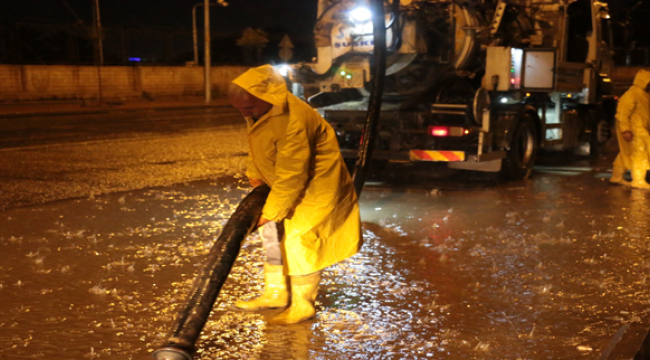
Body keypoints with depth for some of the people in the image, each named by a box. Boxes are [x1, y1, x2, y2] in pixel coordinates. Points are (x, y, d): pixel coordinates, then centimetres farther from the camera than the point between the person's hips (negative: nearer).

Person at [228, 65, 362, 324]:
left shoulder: (292, 122, -37)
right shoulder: (258, 110, -8)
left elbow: (291, 177, -31)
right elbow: (256, 145, 12)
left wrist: (271, 211, -24)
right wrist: (254, 174, 1)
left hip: (314, 183, -10)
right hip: (284, 182, 10)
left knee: (299, 238, -9)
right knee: (273, 232, 13)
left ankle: (303, 305, 5)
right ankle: (275, 293, 25)